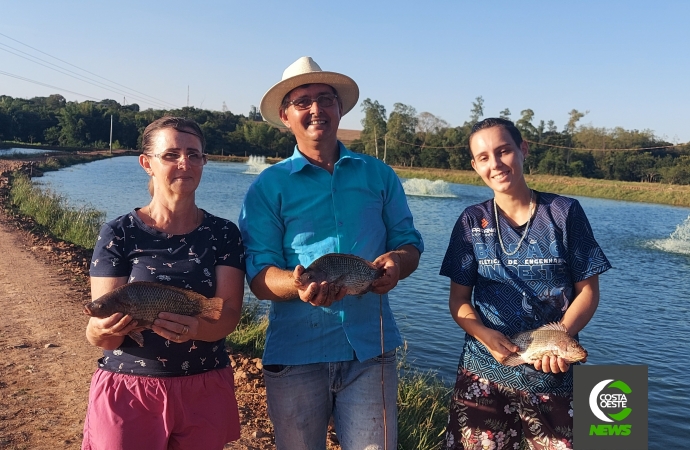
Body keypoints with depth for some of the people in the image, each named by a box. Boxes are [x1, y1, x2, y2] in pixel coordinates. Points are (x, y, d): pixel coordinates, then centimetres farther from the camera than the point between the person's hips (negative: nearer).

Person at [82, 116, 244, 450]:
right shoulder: (119, 233, -7)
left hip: (205, 391, 2)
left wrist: (194, 328, -33)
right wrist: (104, 330, -34)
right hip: (127, 390, -1)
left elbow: (229, 315, -12)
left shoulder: (223, 234, -2)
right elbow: (98, 334, -10)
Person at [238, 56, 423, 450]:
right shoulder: (269, 187, 1)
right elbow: (258, 273, -5)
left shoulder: (379, 175, 9)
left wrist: (397, 262, -13)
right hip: (296, 352, 0)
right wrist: (298, 285, -27)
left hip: (371, 347, 1)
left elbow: (409, 242, 11)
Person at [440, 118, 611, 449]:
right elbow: (458, 300, 2)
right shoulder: (472, 222, 1)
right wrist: (485, 335, -17)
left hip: (552, 377, -1)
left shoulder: (564, 213, -3)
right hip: (482, 374, 1)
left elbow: (588, 291, -1)